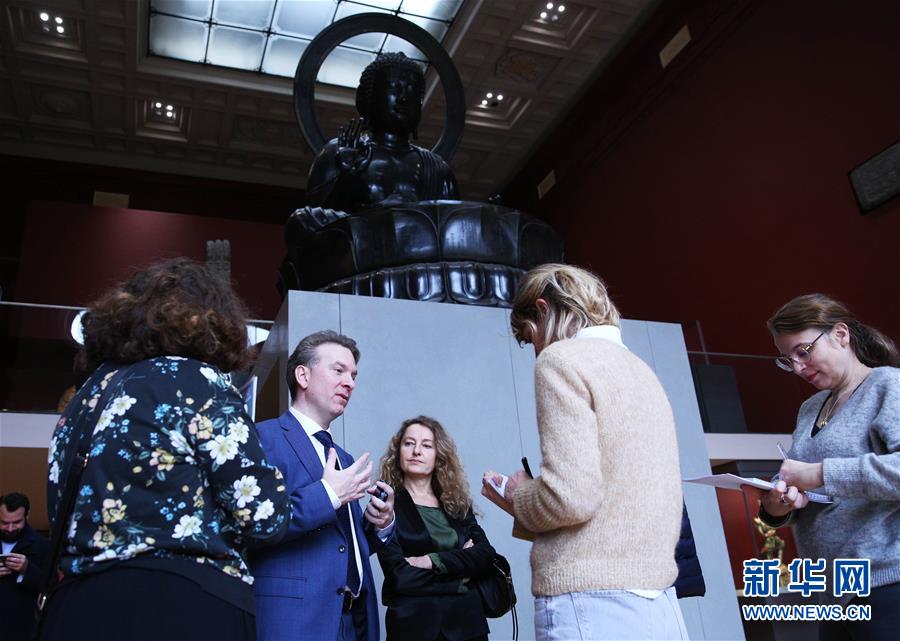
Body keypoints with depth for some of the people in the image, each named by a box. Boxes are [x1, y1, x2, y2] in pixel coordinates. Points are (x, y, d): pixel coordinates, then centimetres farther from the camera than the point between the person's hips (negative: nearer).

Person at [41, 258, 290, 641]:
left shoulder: (90, 393, 12)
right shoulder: (196, 381, -9)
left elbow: (66, 514, 17)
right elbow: (263, 516, -13)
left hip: (77, 607, 7)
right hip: (180, 608, -7)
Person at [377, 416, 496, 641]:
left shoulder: (458, 504, 8)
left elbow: (486, 554, -5)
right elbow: (400, 576, -15)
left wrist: (432, 561, -16)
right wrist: (461, 566, -6)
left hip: (467, 619, 4)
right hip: (414, 623, -4)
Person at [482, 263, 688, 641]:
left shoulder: (562, 358, -8)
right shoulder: (642, 372, 18)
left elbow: (571, 496, -20)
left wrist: (518, 498, 1)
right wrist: (527, 504, 21)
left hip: (592, 605, -8)